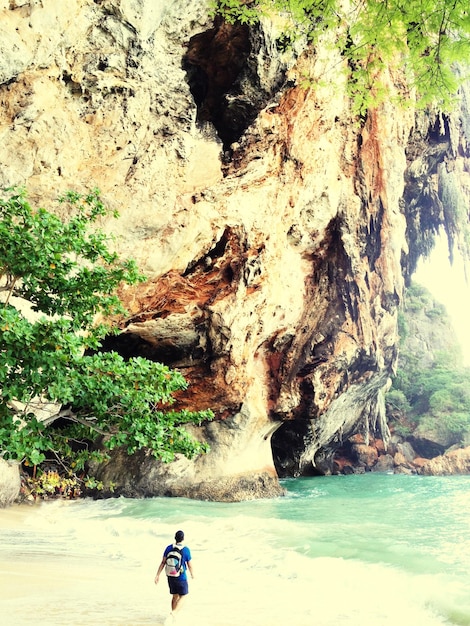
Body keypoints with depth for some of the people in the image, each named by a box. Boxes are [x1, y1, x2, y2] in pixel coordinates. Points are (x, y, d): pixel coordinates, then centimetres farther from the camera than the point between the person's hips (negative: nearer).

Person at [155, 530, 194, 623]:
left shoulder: (168, 548, -7)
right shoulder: (186, 550, -16)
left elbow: (163, 563, -7)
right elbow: (190, 565, -5)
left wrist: (157, 575, -3)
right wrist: (192, 574, 14)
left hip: (170, 576, 4)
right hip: (181, 578, -4)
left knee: (175, 596, 21)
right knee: (182, 597, 10)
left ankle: (173, 616, 27)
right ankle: (172, 614, -11)